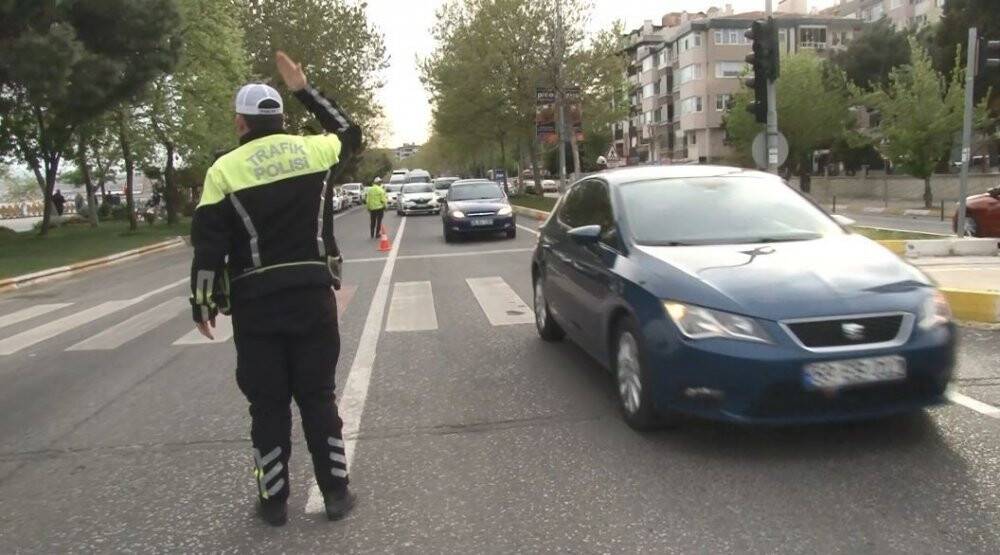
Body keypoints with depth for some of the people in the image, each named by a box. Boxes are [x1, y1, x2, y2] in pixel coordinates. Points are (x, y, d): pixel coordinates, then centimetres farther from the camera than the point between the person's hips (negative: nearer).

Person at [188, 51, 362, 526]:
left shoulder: (225, 169, -4)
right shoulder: (314, 151, 3)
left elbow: (208, 247, -6)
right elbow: (349, 132, 26)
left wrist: (203, 304, 4)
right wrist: (304, 89, 27)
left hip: (256, 304, -2)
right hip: (313, 295, 2)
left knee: (268, 405, 9)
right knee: (318, 397, 12)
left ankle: (274, 501, 19)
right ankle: (336, 493, 17)